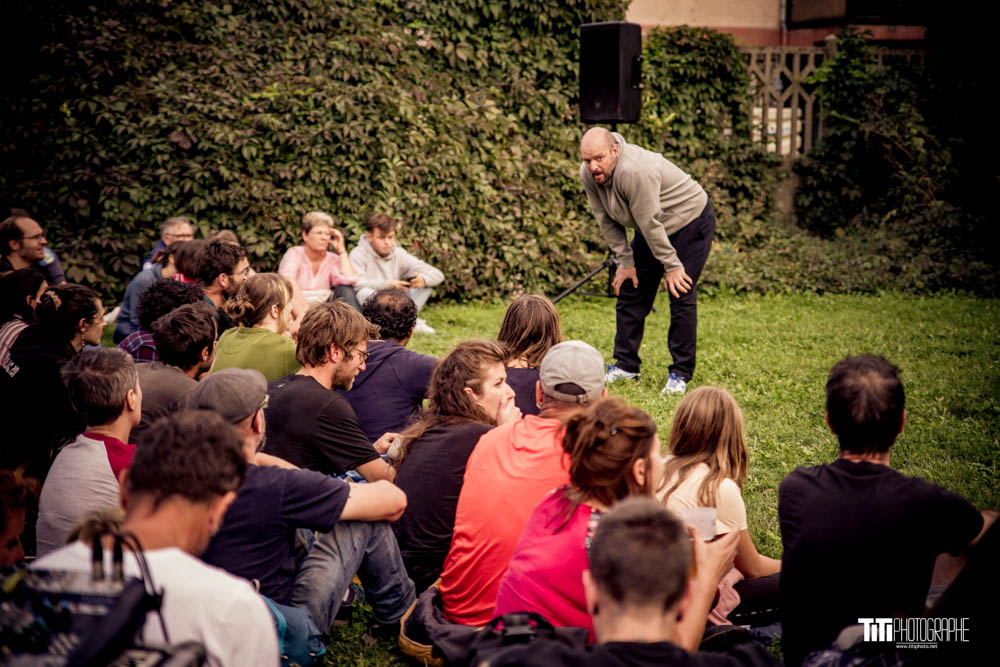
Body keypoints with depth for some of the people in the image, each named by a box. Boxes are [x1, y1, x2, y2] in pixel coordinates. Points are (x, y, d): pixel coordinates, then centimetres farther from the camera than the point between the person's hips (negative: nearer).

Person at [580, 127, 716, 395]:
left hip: (690, 221, -8)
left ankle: (680, 374, -4)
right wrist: (625, 261, -2)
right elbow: (607, 220, -2)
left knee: (681, 296, -12)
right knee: (630, 292, 7)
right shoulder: (588, 175, -13)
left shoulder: (634, 171, -37)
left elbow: (650, 223, -30)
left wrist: (671, 265, -22)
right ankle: (626, 365, 17)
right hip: (651, 230, 8)